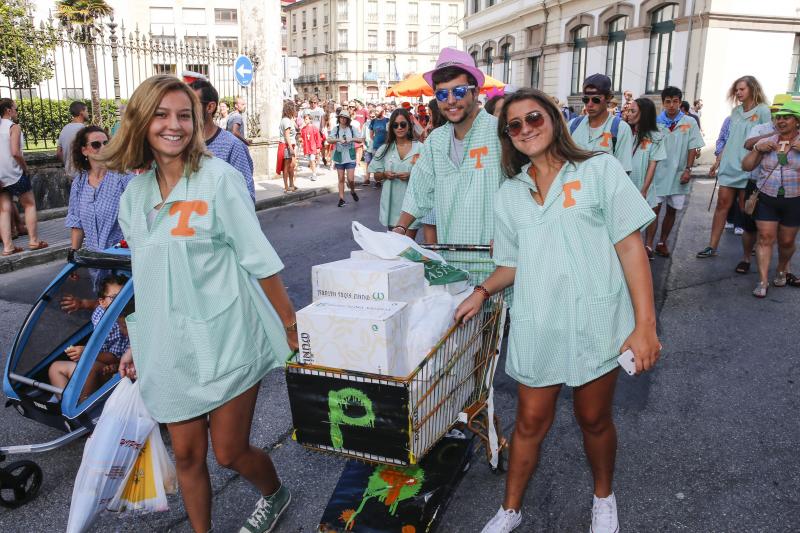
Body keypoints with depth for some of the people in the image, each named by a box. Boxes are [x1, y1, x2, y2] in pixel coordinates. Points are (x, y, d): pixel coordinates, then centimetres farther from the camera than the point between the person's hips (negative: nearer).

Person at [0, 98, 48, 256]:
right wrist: (25, 168, -8)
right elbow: (15, 152, -21)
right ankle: (34, 241, 10)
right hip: (14, 173, -6)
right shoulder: (14, 127, -11)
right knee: (30, 205, 9)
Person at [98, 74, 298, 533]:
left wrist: (292, 329, -9)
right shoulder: (135, 194, 6)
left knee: (230, 452, 7)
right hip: (170, 347, 5)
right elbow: (150, 280, 14)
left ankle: (276, 495, 39)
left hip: (226, 341, -4)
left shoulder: (219, 178, -10)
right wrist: (139, 343, 15)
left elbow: (261, 261, -11)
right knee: (187, 455, 12)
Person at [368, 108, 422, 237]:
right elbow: (376, 177, 13)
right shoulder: (385, 149, 8)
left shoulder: (419, 148, -2)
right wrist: (385, 174, -9)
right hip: (391, 202, 3)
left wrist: (411, 175, -17)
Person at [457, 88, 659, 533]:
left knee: (595, 419, 14)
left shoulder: (600, 169, -3)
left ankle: (604, 497, 42)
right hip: (536, 325, 3)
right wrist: (484, 292, -1)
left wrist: (645, 325, -13)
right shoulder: (510, 193, 9)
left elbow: (631, 247, -8)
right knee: (531, 421, 11)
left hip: (594, 321, -2)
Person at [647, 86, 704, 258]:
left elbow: (693, 148, 2)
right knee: (655, 208, -7)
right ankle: (649, 245, -7)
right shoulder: (656, 122, 0)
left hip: (679, 175, 2)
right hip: (658, 172, -2)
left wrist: (688, 169, -7)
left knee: (672, 209, 9)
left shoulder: (690, 123, 1)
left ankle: (662, 242, 22)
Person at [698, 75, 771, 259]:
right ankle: (712, 246, 4)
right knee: (722, 203, 2)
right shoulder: (736, 111, 12)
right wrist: (718, 162, 16)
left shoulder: (763, 111, -4)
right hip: (729, 165, 5)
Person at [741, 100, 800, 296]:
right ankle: (763, 281, -1)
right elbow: (746, 166, 5)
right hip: (766, 199, 1)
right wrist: (757, 149, -11)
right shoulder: (766, 142, 5)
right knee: (765, 238, -5)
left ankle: (782, 271, 37)